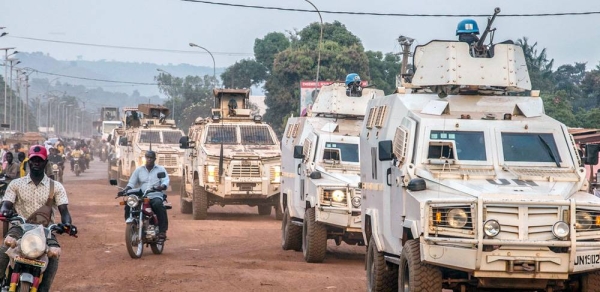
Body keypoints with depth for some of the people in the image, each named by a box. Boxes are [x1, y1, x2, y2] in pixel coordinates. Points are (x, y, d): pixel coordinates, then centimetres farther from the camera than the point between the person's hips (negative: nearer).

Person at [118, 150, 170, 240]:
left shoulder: (160, 169, 9)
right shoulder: (139, 170, 15)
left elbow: (166, 181, -4)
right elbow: (131, 183, 10)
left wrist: (162, 187, -28)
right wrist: (125, 190, -11)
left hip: (156, 196, -3)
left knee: (159, 205, -37)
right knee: (128, 206, -24)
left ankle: (162, 231, -35)